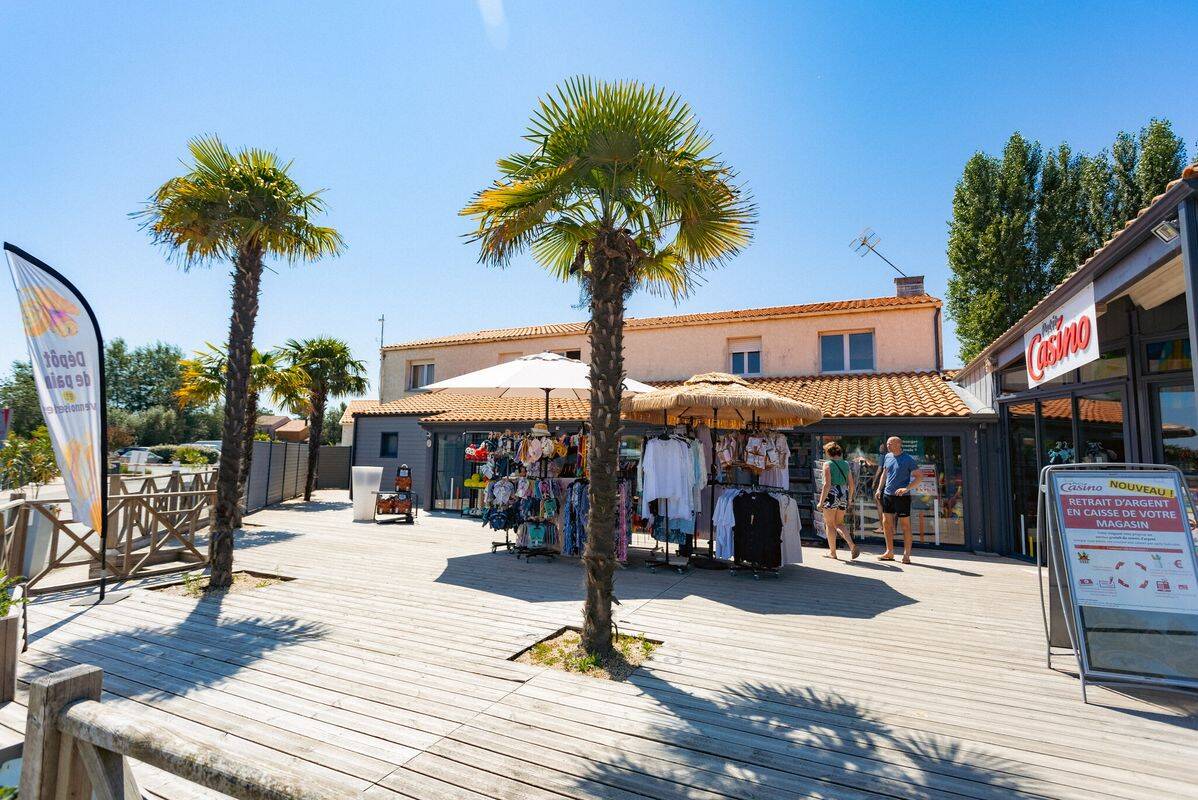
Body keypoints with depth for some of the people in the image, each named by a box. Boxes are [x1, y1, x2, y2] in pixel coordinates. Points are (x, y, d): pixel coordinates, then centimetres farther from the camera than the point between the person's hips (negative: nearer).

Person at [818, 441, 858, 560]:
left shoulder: (828, 464, -8)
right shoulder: (846, 464, 10)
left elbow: (827, 484, -15)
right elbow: (852, 485, 11)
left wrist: (821, 501, -13)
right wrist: (848, 499, 21)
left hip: (831, 494, -6)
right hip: (844, 494, 6)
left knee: (829, 524, 7)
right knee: (839, 524, 18)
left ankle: (832, 552, 12)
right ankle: (852, 545, 0)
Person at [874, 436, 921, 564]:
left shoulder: (908, 460, -9)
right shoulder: (888, 457, 9)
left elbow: (918, 477, -9)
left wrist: (906, 488, -20)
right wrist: (879, 489, 13)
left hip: (902, 496, -6)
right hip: (887, 495, 6)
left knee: (905, 524, 2)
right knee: (886, 522, 8)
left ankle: (906, 554, 9)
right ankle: (889, 552, 18)